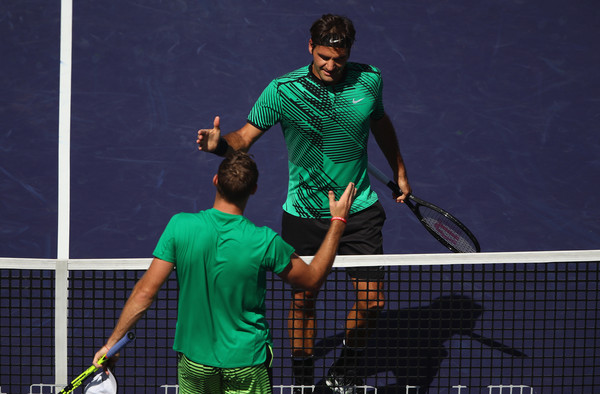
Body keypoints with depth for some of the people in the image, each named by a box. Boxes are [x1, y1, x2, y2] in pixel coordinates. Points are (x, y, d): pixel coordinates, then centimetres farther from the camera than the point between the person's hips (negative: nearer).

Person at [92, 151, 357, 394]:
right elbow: (312, 279, 0)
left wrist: (112, 343, -1)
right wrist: (338, 222, 8)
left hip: (194, 358, 2)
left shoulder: (180, 227, -15)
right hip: (246, 363, -2)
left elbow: (145, 292, -12)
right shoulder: (265, 242, -18)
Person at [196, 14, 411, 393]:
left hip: (360, 209, 2)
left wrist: (400, 172, 23)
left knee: (372, 300, -1)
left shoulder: (369, 80, -6)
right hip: (304, 214, -2)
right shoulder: (283, 90, -14)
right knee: (303, 301, 5)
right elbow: (246, 137, -14)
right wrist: (221, 144, -36)